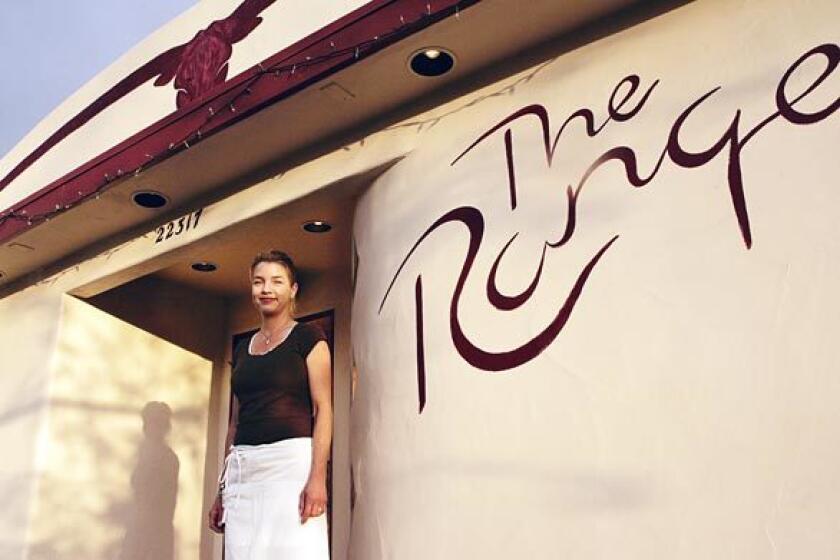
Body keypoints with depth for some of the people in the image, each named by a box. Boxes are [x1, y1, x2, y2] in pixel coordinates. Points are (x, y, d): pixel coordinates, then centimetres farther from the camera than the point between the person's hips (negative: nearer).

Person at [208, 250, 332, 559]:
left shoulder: (308, 337, 2)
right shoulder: (242, 348, 19)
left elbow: (323, 409, -5)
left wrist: (318, 476, -16)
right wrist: (222, 489, 18)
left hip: (291, 459, -5)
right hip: (243, 467, 5)